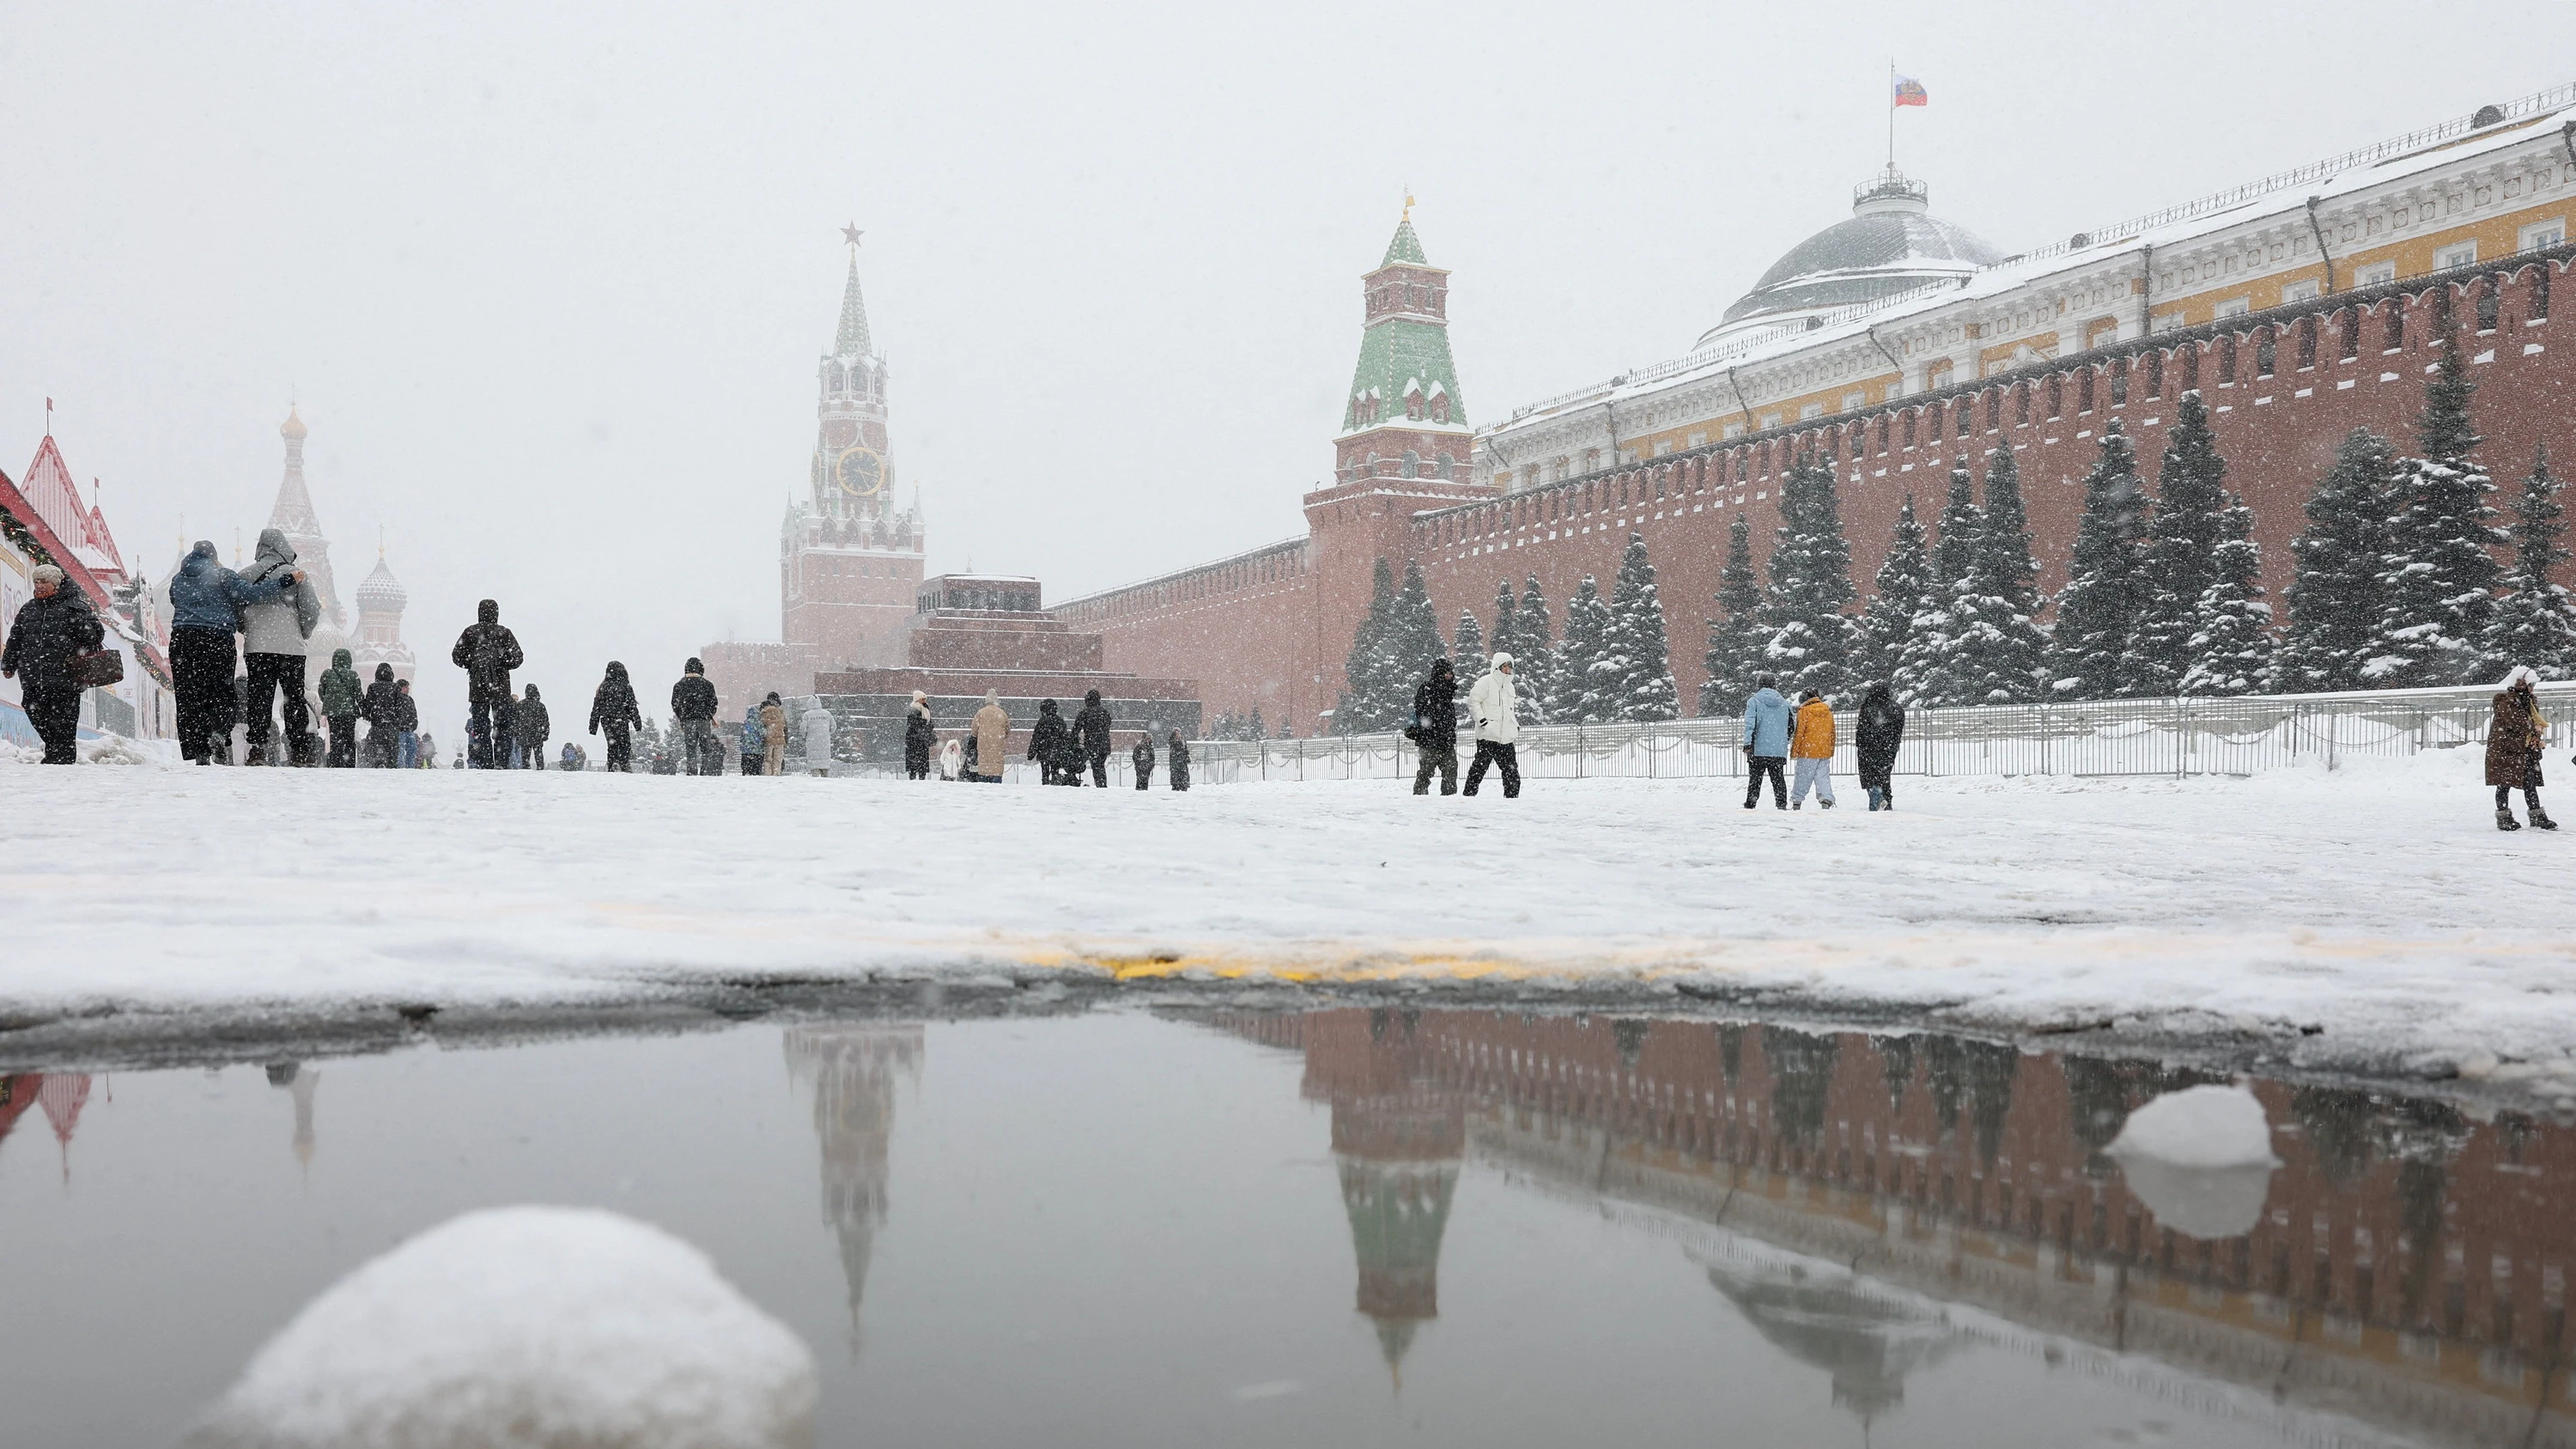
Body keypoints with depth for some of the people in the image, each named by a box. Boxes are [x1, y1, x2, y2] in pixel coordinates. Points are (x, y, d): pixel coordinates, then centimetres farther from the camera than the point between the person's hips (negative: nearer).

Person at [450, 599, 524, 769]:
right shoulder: (504, 633, -1)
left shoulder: (470, 632, 2)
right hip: (501, 688, -1)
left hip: (477, 687, 1)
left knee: (479, 726, 4)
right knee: (502, 726, 5)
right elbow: (517, 658, -5)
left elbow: (456, 656, 2)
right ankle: (502, 763, -3)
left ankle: (484, 764, -2)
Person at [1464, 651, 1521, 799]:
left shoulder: (1510, 687, 21)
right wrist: (1482, 719, -16)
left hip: (1506, 738, 7)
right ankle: (1469, 795, 0)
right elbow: (1473, 700, -10)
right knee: (1480, 766, -6)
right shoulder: (1486, 682, -4)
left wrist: (1515, 725, 18)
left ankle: (1512, 797, 11)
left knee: (1512, 770, 5)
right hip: (1488, 736, -7)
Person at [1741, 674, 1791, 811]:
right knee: (1778, 778, 8)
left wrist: (1747, 744, -17)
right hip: (1779, 750, 3)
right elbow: (1791, 726, 16)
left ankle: (1750, 804, 4)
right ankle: (1782, 803, 0)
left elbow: (1750, 724, -14)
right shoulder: (1784, 703, 10)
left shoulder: (1754, 702, -3)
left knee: (1755, 778, 4)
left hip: (1759, 749, -3)